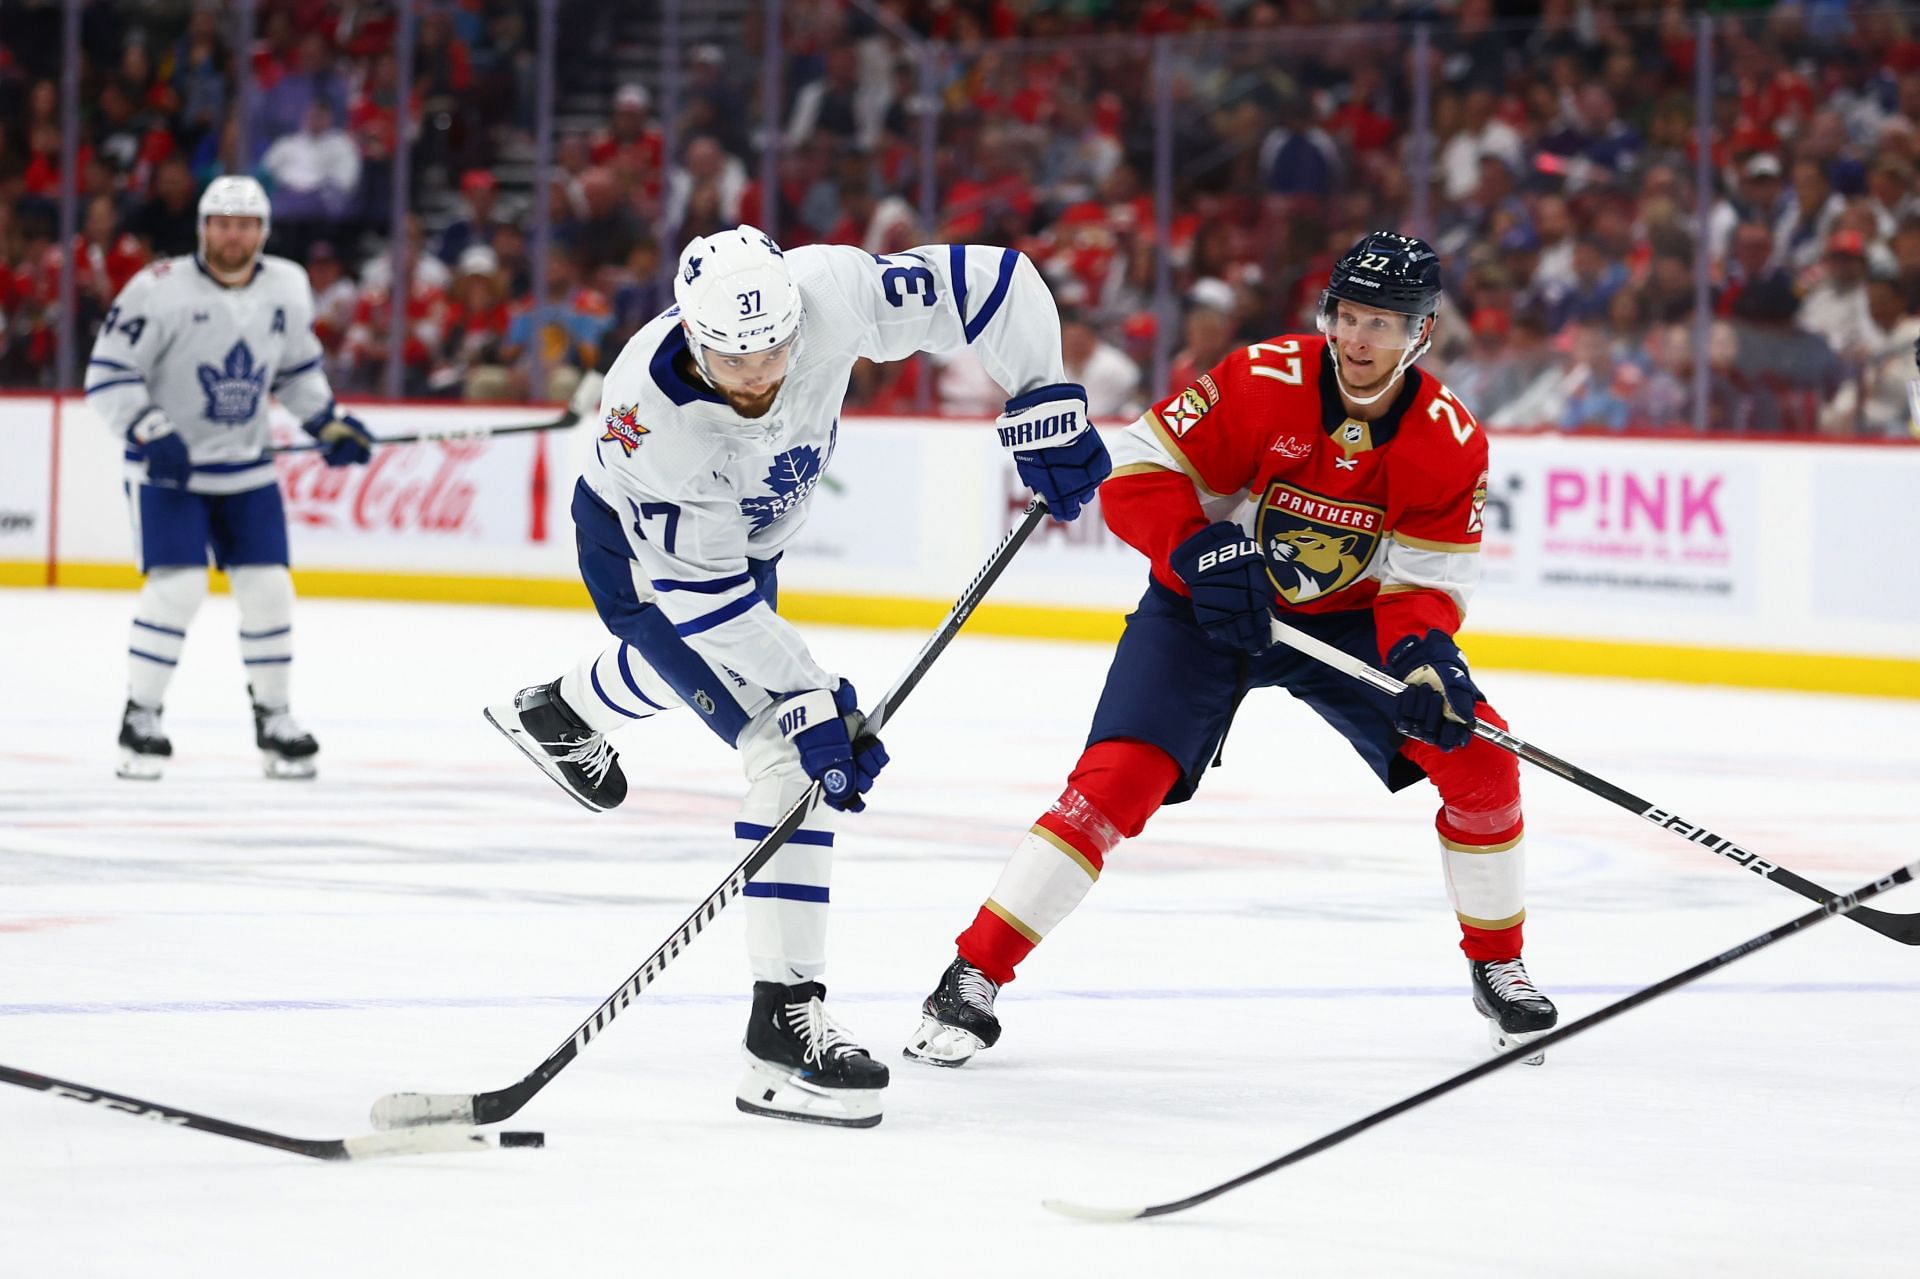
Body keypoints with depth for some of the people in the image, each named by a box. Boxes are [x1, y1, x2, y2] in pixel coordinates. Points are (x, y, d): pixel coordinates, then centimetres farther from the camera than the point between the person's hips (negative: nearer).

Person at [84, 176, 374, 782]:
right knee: (177, 585, -16)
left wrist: (330, 422, 7)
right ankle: (140, 721, -3)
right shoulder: (161, 290, -17)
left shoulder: (287, 288, 0)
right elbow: (108, 376, -15)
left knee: (268, 588, 1)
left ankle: (273, 718, 17)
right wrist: (150, 433, -26)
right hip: (165, 466, -5)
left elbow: (298, 368, 17)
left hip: (246, 468, 5)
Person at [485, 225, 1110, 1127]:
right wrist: (807, 699, -35)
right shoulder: (649, 411, -40)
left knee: (683, 670, 38)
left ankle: (559, 713, 74)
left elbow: (989, 281, -24)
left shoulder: (829, 295, -34)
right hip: (640, 554, -6)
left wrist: (1045, 406, -27)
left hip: (749, 537, 6)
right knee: (792, 751, -22)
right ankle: (785, 1019, -21)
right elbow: (702, 588, -33)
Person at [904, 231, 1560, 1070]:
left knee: (1478, 759, -11)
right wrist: (1199, 552, -35)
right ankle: (973, 977, -13)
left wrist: (1425, 654, -33)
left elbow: (1425, 583, -12)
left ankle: (1497, 967, 11)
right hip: (1207, 605, -3)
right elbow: (1135, 474, -20)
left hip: (1348, 617, 3)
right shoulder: (1261, 382, -24)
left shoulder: (1451, 443, -15)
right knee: (1116, 781, -20)